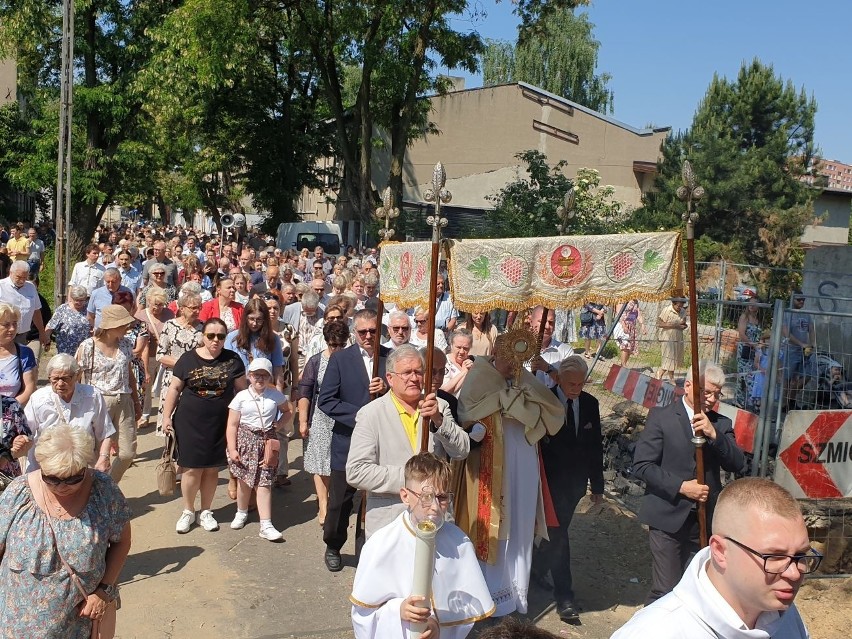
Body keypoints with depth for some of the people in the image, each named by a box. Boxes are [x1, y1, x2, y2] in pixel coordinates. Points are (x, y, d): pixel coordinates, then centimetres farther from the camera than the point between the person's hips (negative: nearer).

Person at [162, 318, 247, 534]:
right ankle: (188, 511, 21)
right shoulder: (188, 358, -2)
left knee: (212, 469, 9)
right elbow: (174, 388, 3)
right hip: (190, 422, -1)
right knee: (192, 468, 1)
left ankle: (206, 512, 26)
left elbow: (242, 390, 5)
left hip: (219, 424, 1)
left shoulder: (232, 360, -1)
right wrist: (167, 416, -1)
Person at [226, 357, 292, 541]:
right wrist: (232, 450, -9)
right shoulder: (241, 397, -5)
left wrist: (279, 423, -1)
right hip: (245, 440, 0)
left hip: (267, 442, 0)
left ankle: (266, 525, -3)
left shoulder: (276, 395, 1)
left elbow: (288, 410, 19)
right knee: (244, 480, 13)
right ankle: (242, 513, 39)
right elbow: (232, 425, -4)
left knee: (264, 483, -4)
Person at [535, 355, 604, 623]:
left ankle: (536, 570, 37)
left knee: (557, 531, 14)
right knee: (558, 533, -3)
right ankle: (564, 596, 5)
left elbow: (595, 446, 7)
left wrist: (597, 486, 8)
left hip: (575, 481, 5)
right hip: (551, 479, -4)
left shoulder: (590, 403, 2)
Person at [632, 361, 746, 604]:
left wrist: (713, 434, -18)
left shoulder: (720, 424, 8)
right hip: (668, 518, -4)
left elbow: (737, 465, -4)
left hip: (705, 520, 4)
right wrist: (681, 487, -16)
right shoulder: (661, 417, -5)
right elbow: (642, 465, -10)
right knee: (665, 591, -4)